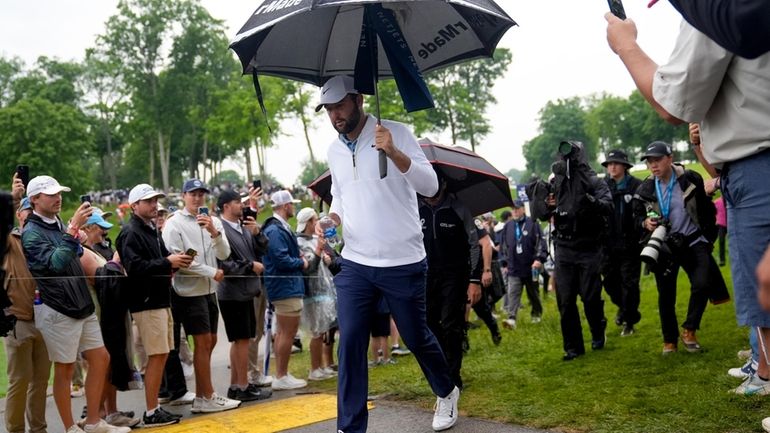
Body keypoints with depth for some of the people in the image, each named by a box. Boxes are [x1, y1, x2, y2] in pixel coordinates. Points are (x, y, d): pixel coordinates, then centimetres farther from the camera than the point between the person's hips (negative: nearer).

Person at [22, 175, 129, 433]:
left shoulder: (59, 226, 14)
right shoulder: (32, 233, -11)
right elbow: (56, 262, -27)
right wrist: (73, 229, -31)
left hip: (82, 306, 8)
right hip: (57, 310, -8)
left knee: (101, 358, 8)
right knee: (64, 370, 1)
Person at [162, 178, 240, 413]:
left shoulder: (214, 221, 7)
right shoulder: (174, 224, -8)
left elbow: (224, 254, -1)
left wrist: (214, 232, -20)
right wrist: (212, 272, -12)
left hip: (209, 290, 7)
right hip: (190, 291, -7)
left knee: (209, 342, 11)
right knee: (203, 343, -5)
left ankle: (201, 397, 21)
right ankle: (208, 398, 4)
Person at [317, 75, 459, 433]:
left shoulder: (396, 133, -8)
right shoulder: (334, 150, 9)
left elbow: (430, 186, -16)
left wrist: (393, 152, -30)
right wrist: (331, 219, 0)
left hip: (403, 264, -4)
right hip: (355, 265, 4)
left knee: (417, 338, 11)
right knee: (350, 345, -3)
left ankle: (446, 393, 39)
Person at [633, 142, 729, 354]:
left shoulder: (691, 179, -8)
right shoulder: (644, 189, -3)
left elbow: (706, 209, 3)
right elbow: (637, 215, 10)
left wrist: (710, 235, 4)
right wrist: (645, 222, -12)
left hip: (693, 242, -1)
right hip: (664, 245, 2)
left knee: (702, 284, -19)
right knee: (666, 295, 6)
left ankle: (689, 330, 2)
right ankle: (669, 340, 22)